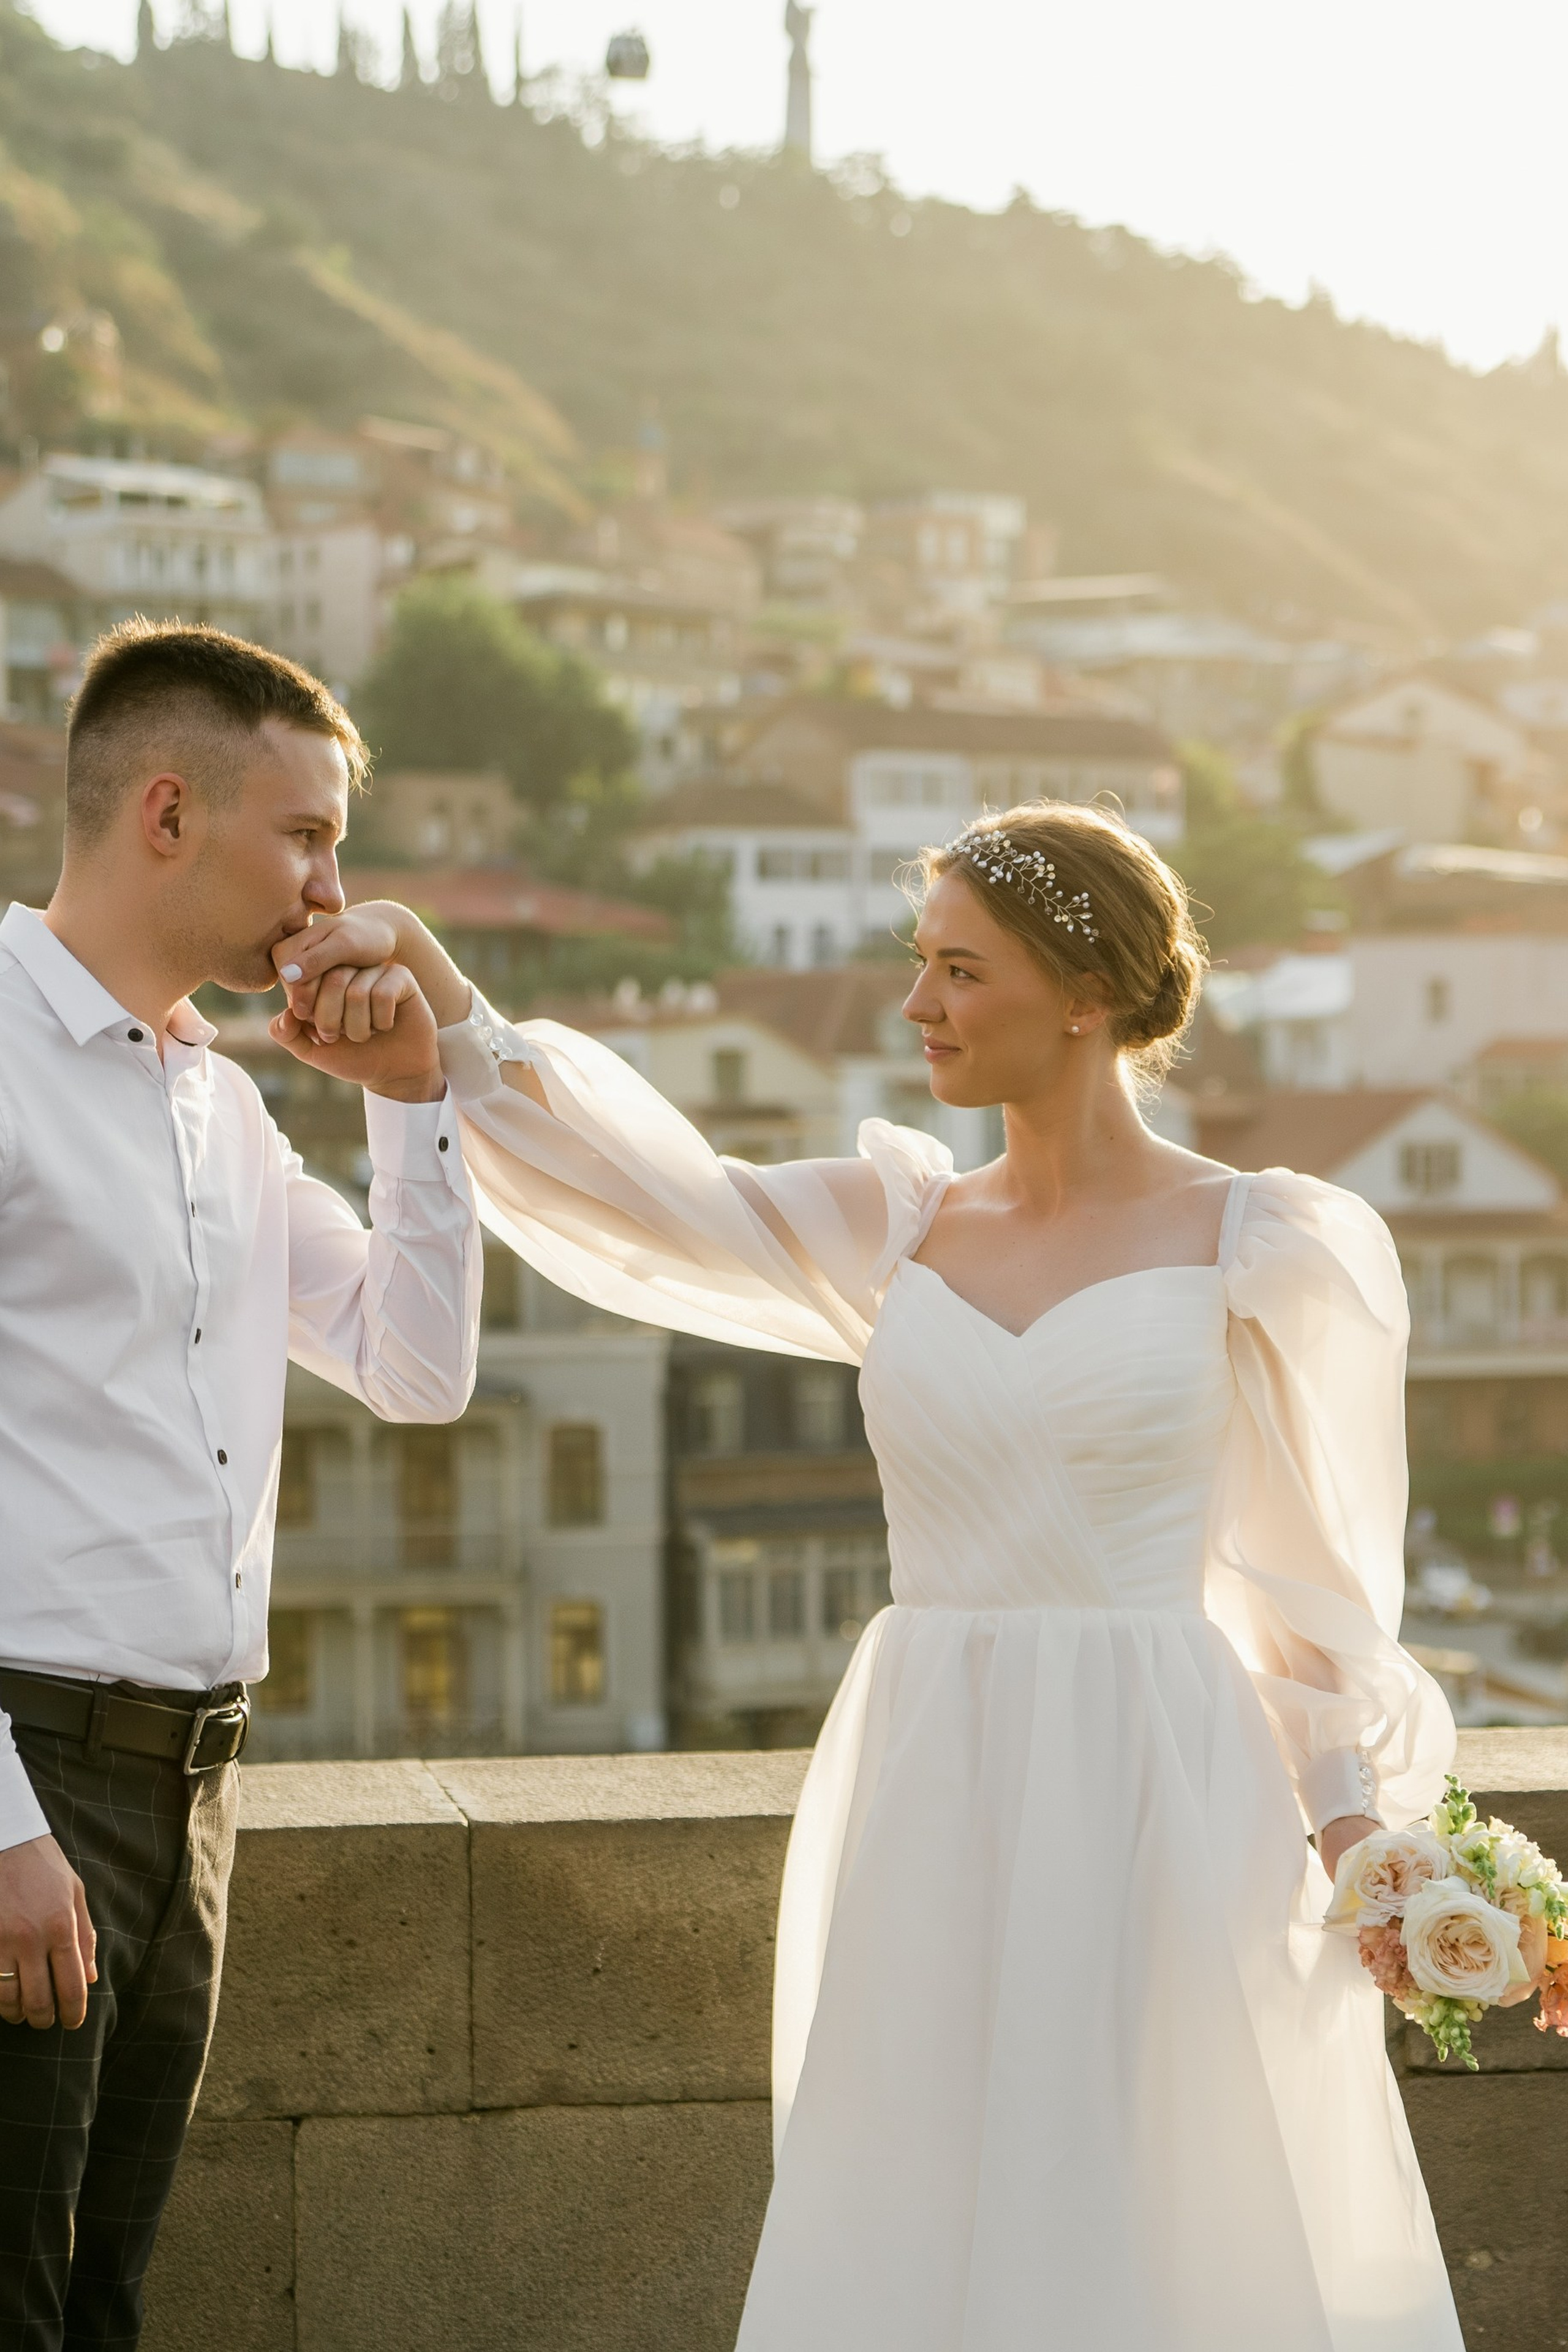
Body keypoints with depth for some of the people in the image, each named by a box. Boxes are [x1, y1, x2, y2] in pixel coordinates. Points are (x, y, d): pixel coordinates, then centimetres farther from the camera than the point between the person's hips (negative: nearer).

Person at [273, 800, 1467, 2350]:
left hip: (1154, 1801, -4)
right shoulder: (898, 1232, 10)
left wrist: (1361, 1839, -5)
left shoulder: (1257, 1251, -1)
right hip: (929, 1812, 4)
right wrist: (425, 979, -10)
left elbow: (1313, 1580, 2)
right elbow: (648, 1201, -1)